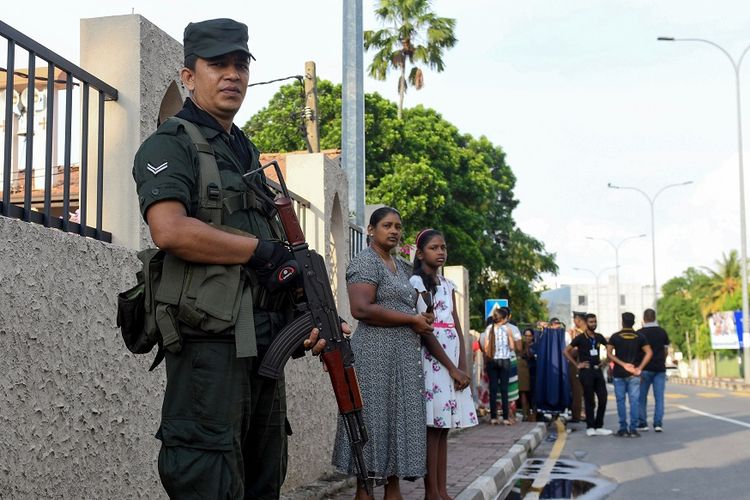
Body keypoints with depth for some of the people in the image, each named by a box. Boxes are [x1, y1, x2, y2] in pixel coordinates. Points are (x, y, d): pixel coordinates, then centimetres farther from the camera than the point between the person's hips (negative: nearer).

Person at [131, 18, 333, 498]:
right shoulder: (171, 144, -4)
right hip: (210, 344, -8)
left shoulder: (247, 153, 21)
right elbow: (170, 230, -22)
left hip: (265, 346, 9)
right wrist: (263, 252, -14)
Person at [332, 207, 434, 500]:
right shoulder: (365, 261, -6)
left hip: (405, 355, 8)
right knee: (374, 420, -6)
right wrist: (412, 319, -15)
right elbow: (361, 308, -19)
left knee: (399, 419, 8)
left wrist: (423, 323, 7)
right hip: (376, 354, -8)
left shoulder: (402, 267, 19)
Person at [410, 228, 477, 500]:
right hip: (431, 358, -7)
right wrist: (452, 368, -14)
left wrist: (462, 366, -2)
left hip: (452, 359, 7)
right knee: (432, 426, -8)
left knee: (443, 427, 6)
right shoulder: (416, 283, -5)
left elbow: (457, 328, 12)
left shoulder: (447, 285, 17)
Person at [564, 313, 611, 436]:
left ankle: (598, 426, 11)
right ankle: (590, 427, 8)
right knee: (589, 401, -1)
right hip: (586, 371, -5)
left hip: (598, 370, 5)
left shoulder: (599, 337, 9)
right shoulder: (580, 338, -5)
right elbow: (566, 351, -7)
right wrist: (577, 364, -9)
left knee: (603, 398, 2)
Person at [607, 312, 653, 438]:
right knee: (634, 401, 2)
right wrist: (639, 368, -7)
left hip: (619, 374, 0)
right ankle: (633, 428, -3)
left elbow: (609, 354, -9)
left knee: (620, 400, 4)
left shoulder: (615, 337, 1)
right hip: (634, 374, 1)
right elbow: (648, 353, -6)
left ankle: (623, 428, 2)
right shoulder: (639, 337, 4)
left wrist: (622, 364, -9)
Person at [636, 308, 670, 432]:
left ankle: (642, 423, 7)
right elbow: (666, 350, 9)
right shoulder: (662, 332, 4)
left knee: (642, 397, 7)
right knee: (659, 397, 2)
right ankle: (658, 424, -5)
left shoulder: (640, 333, -6)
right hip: (660, 368, 2)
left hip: (645, 369, -2)